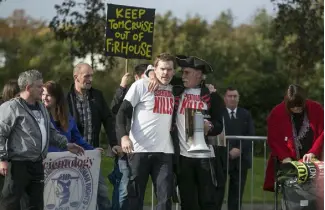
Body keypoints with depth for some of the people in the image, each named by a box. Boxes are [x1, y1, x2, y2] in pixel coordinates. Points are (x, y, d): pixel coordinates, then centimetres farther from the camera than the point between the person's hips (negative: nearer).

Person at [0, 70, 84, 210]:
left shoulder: (41, 107, 17)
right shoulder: (11, 107, -11)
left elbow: (50, 132, 25)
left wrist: (66, 144, 16)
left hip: (37, 164, 8)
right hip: (18, 164, -8)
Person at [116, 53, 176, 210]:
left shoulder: (173, 90, 12)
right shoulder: (141, 85, -1)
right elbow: (122, 112, -6)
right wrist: (124, 136, -21)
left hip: (164, 151, 4)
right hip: (140, 150, -4)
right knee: (135, 197, 1)